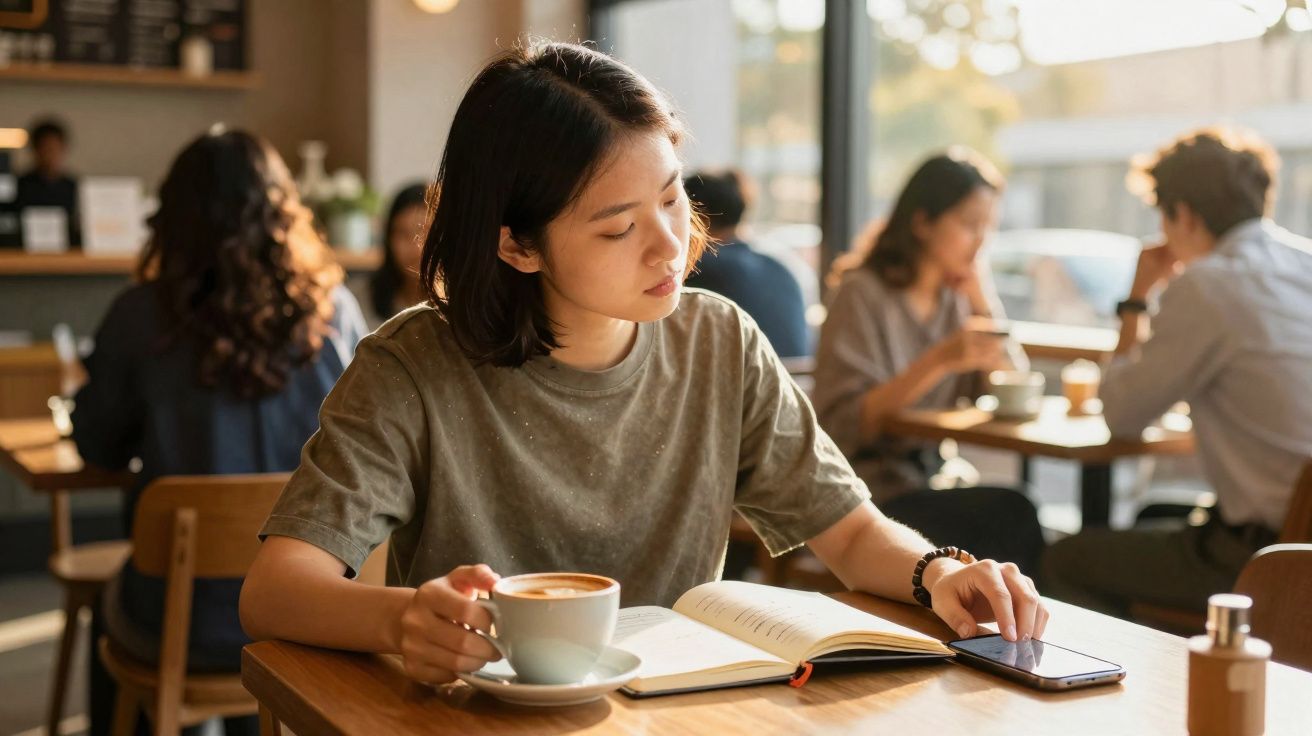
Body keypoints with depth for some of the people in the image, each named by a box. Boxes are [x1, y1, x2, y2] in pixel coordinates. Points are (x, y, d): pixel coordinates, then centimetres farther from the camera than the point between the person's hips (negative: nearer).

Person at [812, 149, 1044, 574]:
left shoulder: (960, 296, 13)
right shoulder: (863, 294, -7)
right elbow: (842, 427, -17)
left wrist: (984, 303, -1)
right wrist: (938, 362, -27)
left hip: (934, 481, 6)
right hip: (870, 488, -6)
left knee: (1013, 515, -26)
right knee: (1010, 517, -27)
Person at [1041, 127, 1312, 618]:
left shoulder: (1207, 287, -15)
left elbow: (1121, 415, -3)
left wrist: (1139, 297, 8)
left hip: (1266, 553, -9)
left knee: (1066, 562, 4)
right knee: (1154, 518, 32)